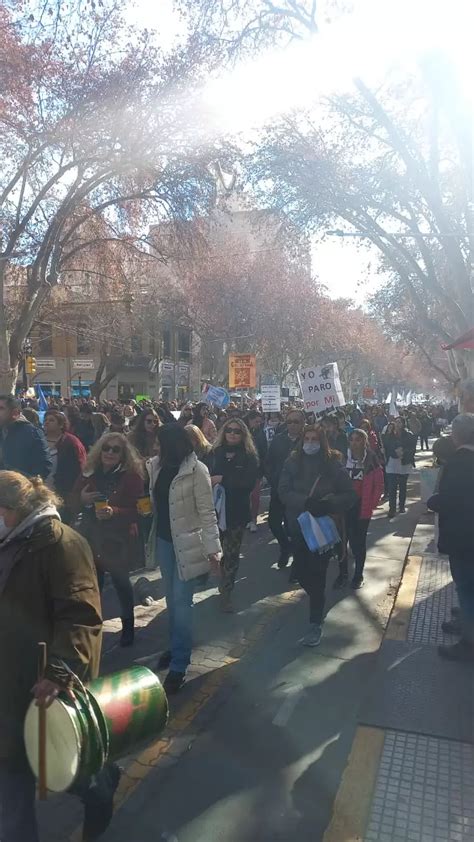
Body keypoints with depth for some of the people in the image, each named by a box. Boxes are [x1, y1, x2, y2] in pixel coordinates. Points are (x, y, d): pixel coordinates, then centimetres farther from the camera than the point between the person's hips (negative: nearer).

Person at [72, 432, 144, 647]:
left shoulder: (132, 476, -10)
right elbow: (75, 505, 9)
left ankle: (128, 625, 27)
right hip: (91, 536, 3)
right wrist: (83, 499, -13)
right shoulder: (89, 474, 3)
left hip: (119, 539, -3)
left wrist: (114, 512, -29)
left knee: (120, 580, 8)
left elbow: (136, 511, -13)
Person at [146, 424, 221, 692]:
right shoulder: (157, 465, 1)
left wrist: (212, 548, -18)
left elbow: (207, 512, -16)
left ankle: (179, 664, 12)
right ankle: (177, 646, 37)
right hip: (164, 539, 6)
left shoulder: (196, 469, -18)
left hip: (187, 543, -6)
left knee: (182, 601, 0)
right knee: (171, 598, 18)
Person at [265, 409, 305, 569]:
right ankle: (285, 547, 32)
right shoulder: (278, 440, 3)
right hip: (278, 489, 3)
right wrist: (273, 482, -5)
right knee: (274, 522, 3)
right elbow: (269, 464, 5)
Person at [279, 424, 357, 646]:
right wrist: (305, 502, -26)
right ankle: (317, 598, 42)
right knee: (301, 571, 10)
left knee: (317, 575, -1)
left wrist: (327, 504, -23)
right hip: (298, 525, 3)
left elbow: (350, 496, -7)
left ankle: (316, 623, 14)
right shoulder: (293, 462, -3)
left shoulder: (333, 464, -8)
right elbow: (284, 491, -10)